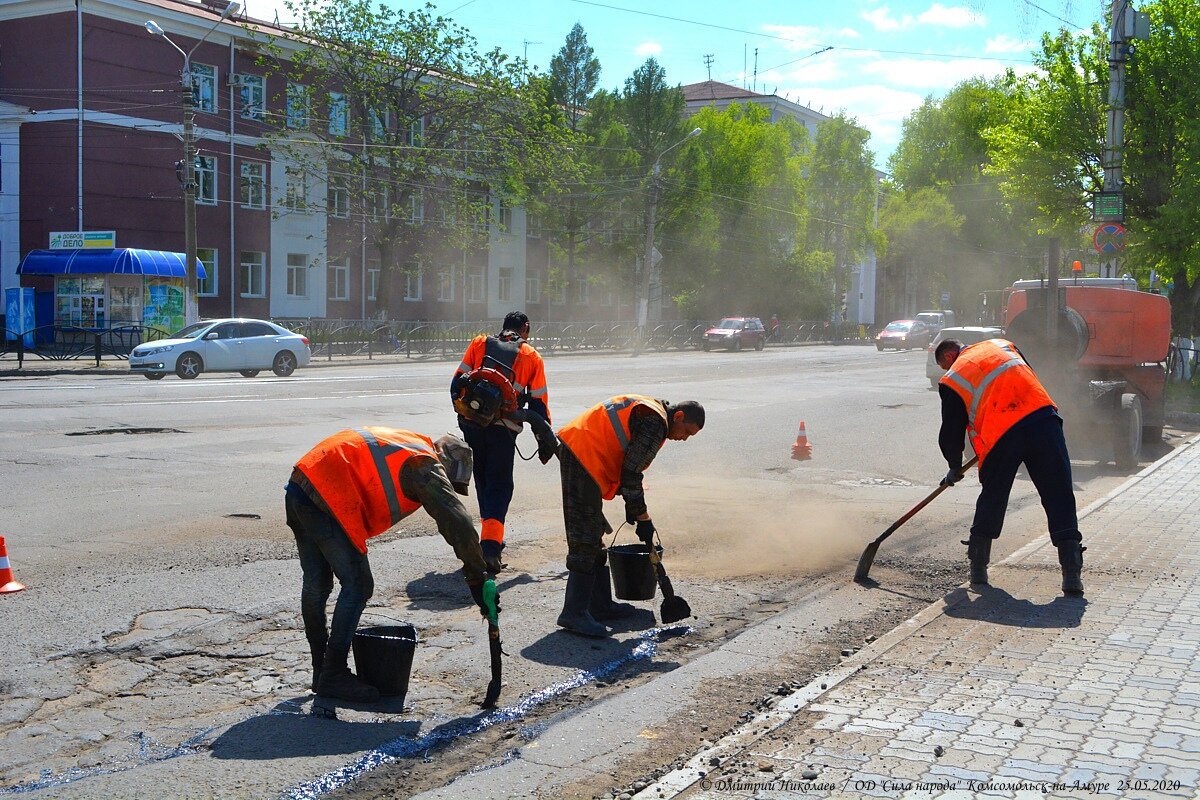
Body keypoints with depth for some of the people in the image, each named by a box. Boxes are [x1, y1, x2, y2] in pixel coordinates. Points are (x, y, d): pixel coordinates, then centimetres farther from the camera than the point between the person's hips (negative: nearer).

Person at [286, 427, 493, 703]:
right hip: (325, 499, -10)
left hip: (298, 488, 10)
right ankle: (334, 676, 5)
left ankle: (321, 669, 30)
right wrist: (478, 581, -10)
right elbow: (457, 522, -12)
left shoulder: (405, 443, 24)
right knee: (357, 585, 0)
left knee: (316, 585, 18)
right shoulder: (426, 466, -4)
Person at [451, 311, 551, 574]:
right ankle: (490, 544, -14)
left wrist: (461, 412, 19)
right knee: (500, 485, 2)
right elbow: (538, 403, 7)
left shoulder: (479, 344, 10)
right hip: (503, 429, -2)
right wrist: (545, 440, 16)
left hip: (471, 424, 2)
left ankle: (491, 533, 30)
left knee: (482, 481, 19)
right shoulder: (532, 357, 7)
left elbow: (458, 381, 8)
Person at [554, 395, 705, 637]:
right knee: (586, 542, -12)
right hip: (583, 456, -11)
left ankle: (600, 604, 21)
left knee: (593, 538, 14)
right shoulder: (655, 423, -13)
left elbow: (627, 466, 23)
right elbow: (630, 474, -15)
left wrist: (632, 506, 20)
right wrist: (643, 519, -7)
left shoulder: (648, 410, 19)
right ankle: (574, 613, -12)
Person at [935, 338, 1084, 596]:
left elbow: (950, 433, 15)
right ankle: (1072, 575, -4)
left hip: (1000, 438, -2)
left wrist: (955, 468, 31)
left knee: (992, 499, 17)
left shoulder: (951, 381, 15)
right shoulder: (1000, 344, 25)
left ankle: (978, 568, 23)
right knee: (1059, 497, 3)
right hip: (1042, 418, 2)